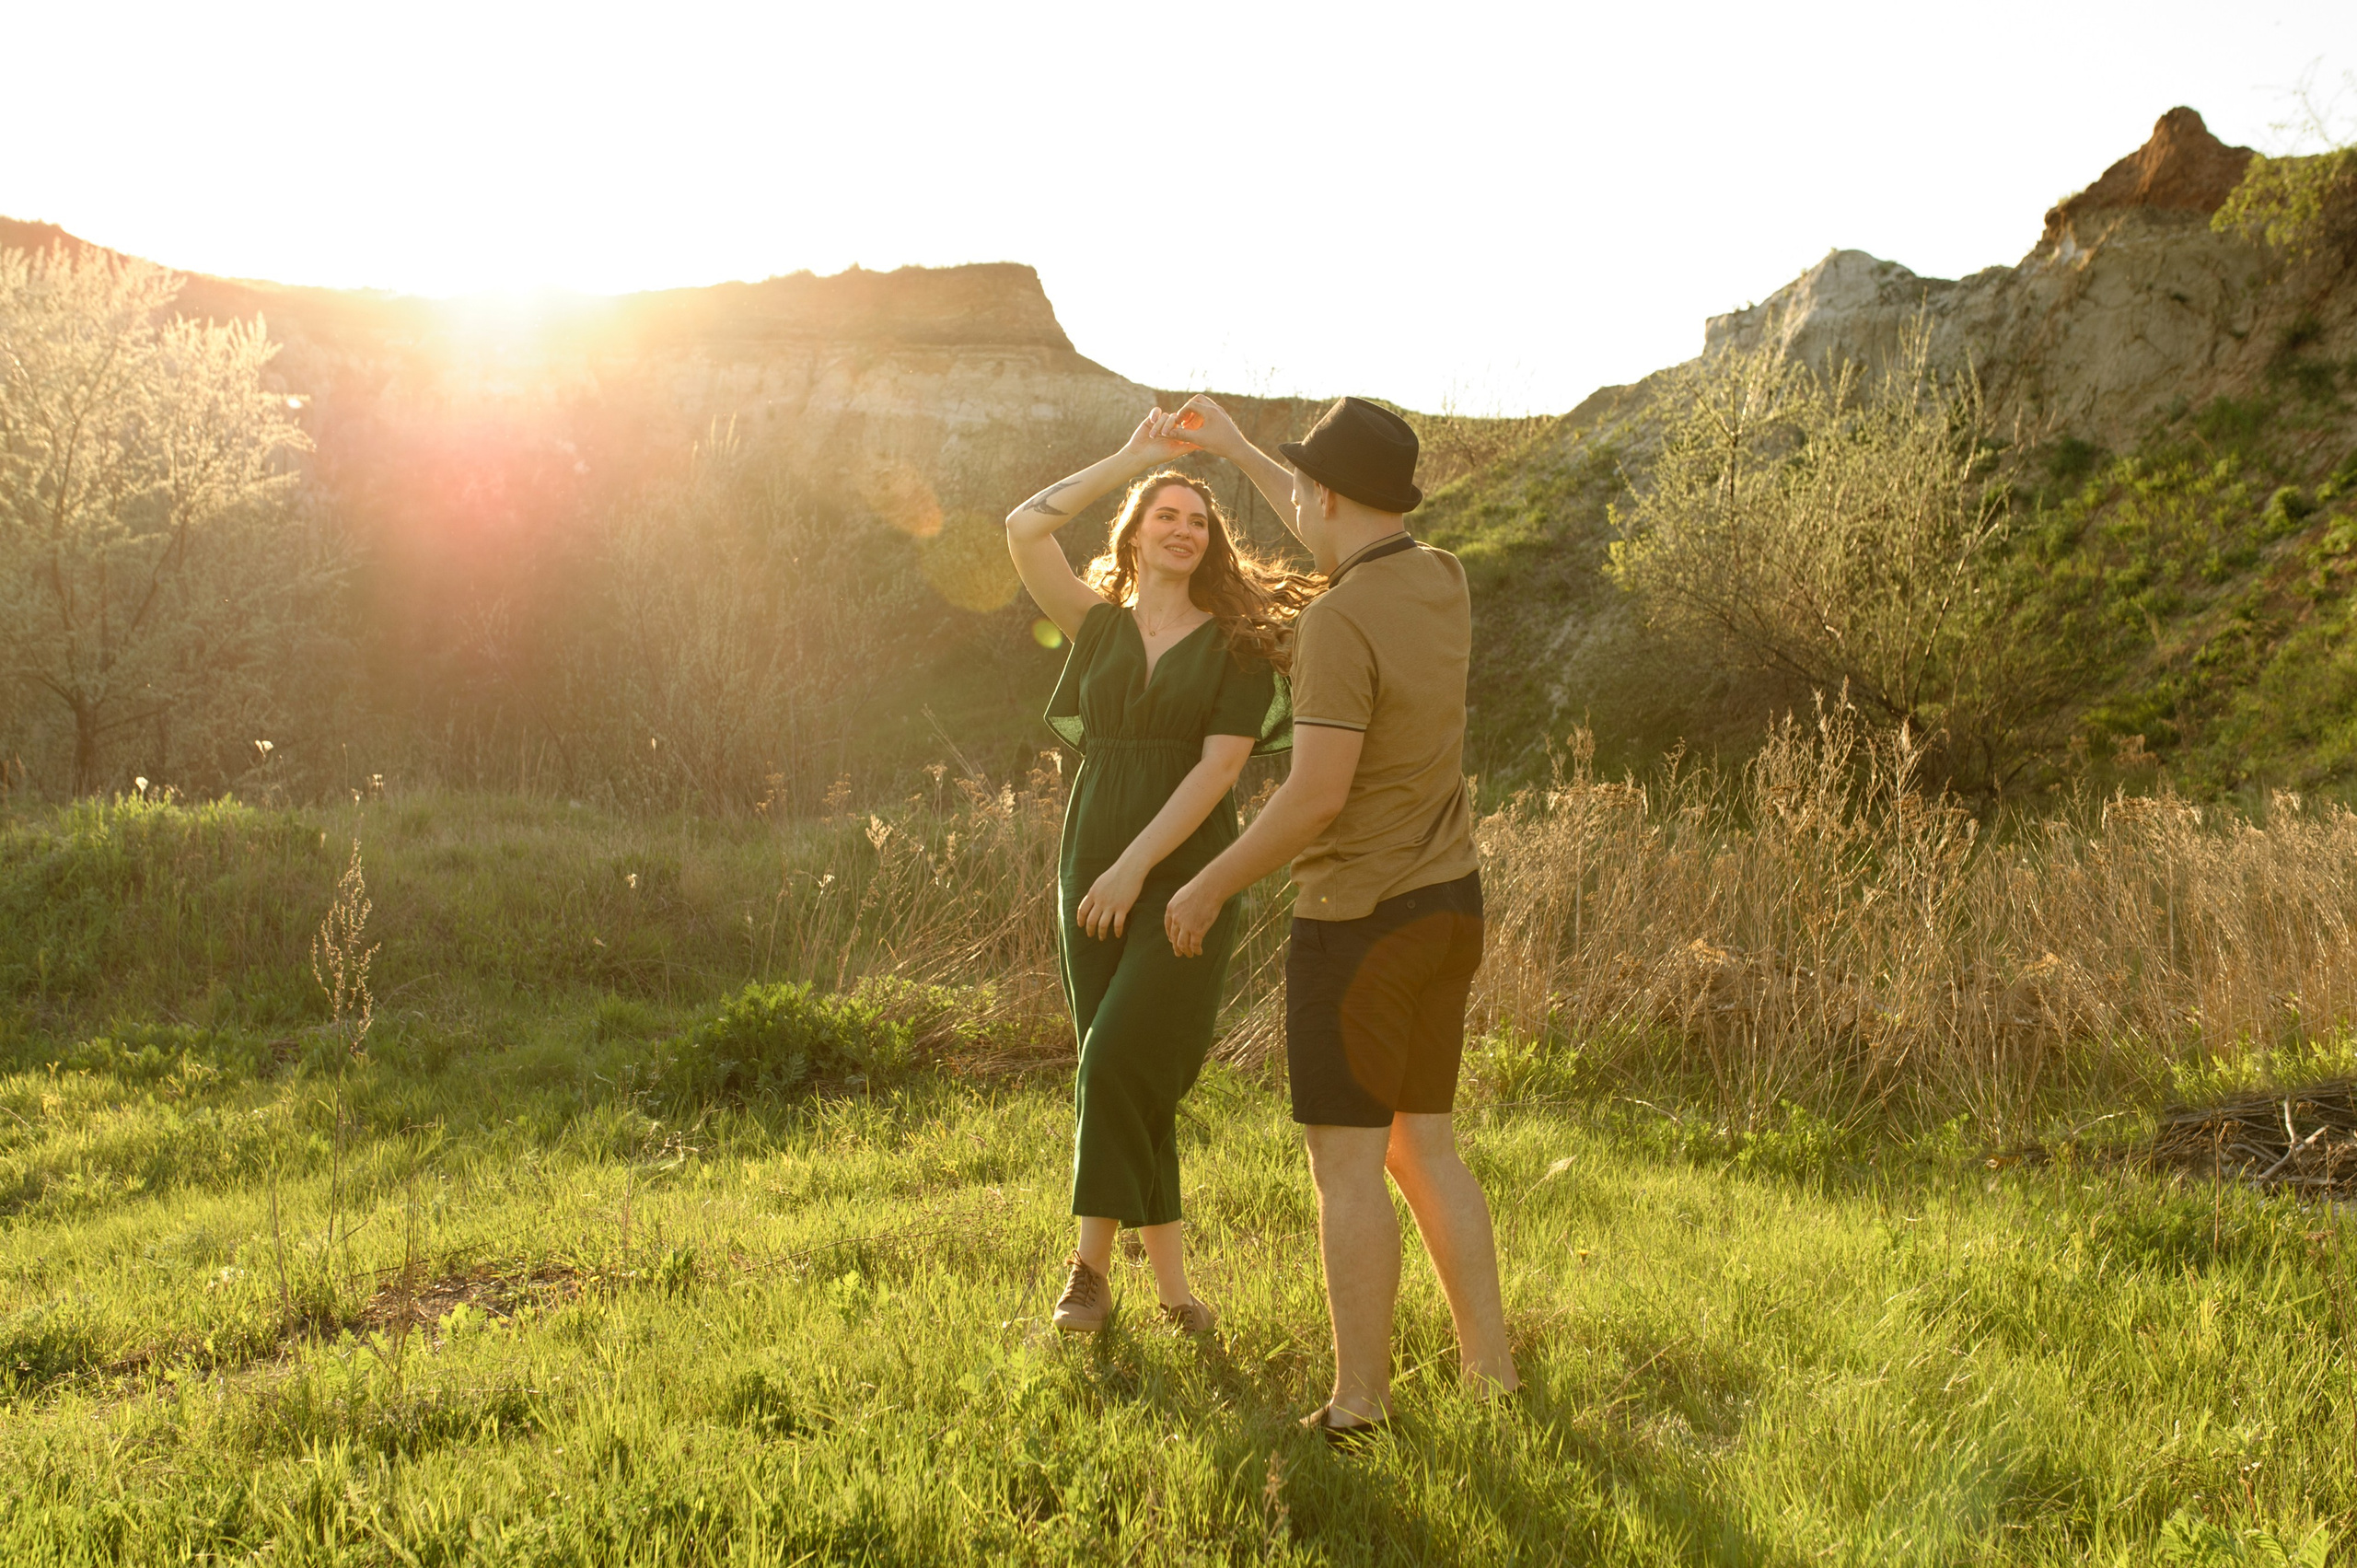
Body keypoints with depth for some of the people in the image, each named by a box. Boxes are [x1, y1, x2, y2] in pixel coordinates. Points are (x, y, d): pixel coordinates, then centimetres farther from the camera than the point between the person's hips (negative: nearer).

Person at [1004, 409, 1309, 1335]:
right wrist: (1133, 459, 1)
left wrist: (1136, 865, -15)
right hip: (1090, 870, 4)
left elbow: (1220, 765, -8)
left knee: (1118, 1061, -16)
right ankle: (1172, 1285, 13)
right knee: (1131, 1084, 5)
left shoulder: (1237, 642, 2)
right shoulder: (1099, 626, 12)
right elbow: (1025, 530, 0)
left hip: (1185, 877, -3)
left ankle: (1092, 1263, -5)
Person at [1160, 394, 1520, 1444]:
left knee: (1346, 1165, 0)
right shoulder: (1441, 581, 6)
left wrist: (1210, 886, -11)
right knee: (1422, 1146, 17)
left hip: (1360, 919, -9)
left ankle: (1359, 1408, 6)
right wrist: (1234, 450, 35)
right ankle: (1492, 1369, 20)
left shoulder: (1340, 621, -20)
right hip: (1449, 908, 9)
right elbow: (1353, 539, 28)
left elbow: (1317, 793, -24)